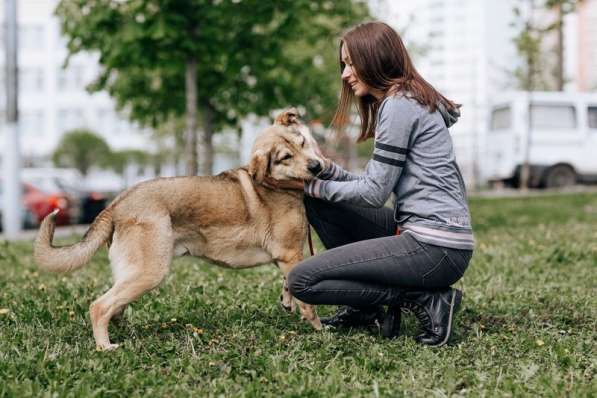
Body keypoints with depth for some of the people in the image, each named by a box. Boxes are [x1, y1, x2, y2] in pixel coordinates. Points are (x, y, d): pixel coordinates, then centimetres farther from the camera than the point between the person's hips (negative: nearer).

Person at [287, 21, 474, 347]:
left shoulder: (399, 105, -12)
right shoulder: (410, 100, 19)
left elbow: (374, 193, -12)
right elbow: (378, 185, 17)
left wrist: (317, 187, 1)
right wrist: (326, 169, 4)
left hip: (434, 246, -10)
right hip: (423, 231, 10)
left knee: (302, 280, -10)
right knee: (317, 202, 15)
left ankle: (423, 300, -7)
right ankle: (365, 307, 12)